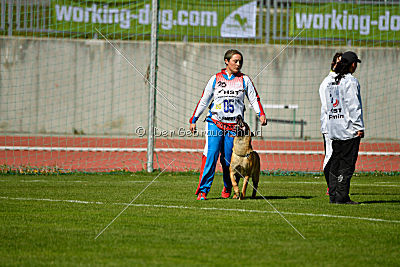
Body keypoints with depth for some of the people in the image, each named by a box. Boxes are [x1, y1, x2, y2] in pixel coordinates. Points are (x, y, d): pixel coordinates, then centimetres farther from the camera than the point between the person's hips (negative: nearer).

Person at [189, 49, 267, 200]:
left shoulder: (244, 80, 9)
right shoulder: (216, 79, 8)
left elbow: (254, 99, 9)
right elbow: (204, 100, 13)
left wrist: (261, 114, -9)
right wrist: (194, 120, 11)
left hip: (234, 125, 0)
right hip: (215, 122, 0)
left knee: (228, 159, -2)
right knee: (211, 155, -14)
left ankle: (227, 188, 22)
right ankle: (203, 190, -13)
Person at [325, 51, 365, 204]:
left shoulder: (331, 82, 14)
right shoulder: (350, 81, -10)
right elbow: (353, 106, -15)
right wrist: (359, 127, -13)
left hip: (333, 127, 8)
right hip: (349, 128, -8)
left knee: (335, 162, 10)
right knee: (347, 163, -6)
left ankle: (333, 196, 9)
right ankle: (341, 197, -9)